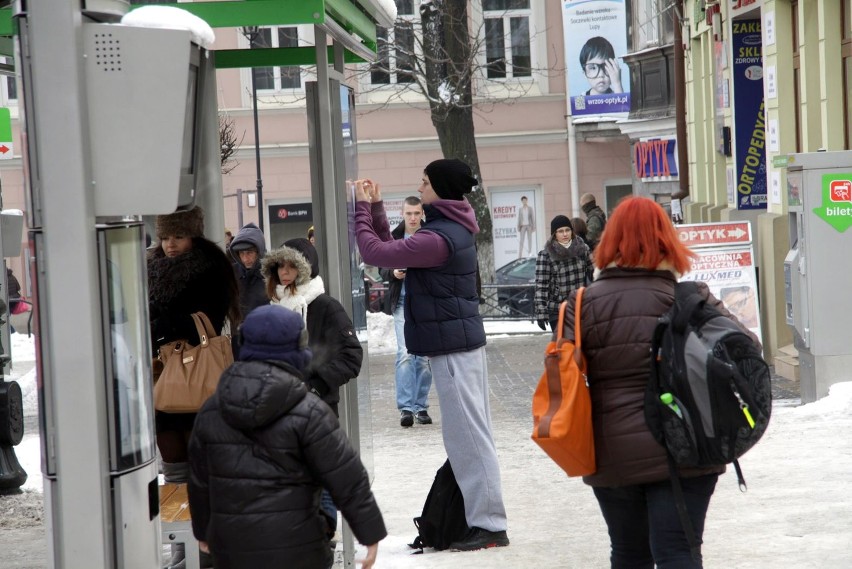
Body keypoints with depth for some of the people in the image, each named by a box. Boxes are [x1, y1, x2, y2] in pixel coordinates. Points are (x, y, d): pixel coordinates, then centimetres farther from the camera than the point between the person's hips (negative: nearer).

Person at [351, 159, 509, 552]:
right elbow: (392, 250, 19)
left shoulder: (438, 238, -19)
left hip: (452, 347, -10)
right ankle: (484, 516, 19)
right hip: (461, 342, 10)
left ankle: (489, 525, -3)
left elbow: (375, 253, -20)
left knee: (467, 435, -7)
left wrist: (362, 209, -7)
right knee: (470, 434, 13)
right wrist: (376, 209, 13)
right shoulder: (452, 229, 13)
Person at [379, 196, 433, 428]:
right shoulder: (393, 237, 2)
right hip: (403, 302, -1)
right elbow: (383, 270, 7)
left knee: (424, 356, 4)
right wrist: (394, 273, -14)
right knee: (405, 353, -10)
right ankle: (406, 408, -9)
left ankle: (421, 407, 12)